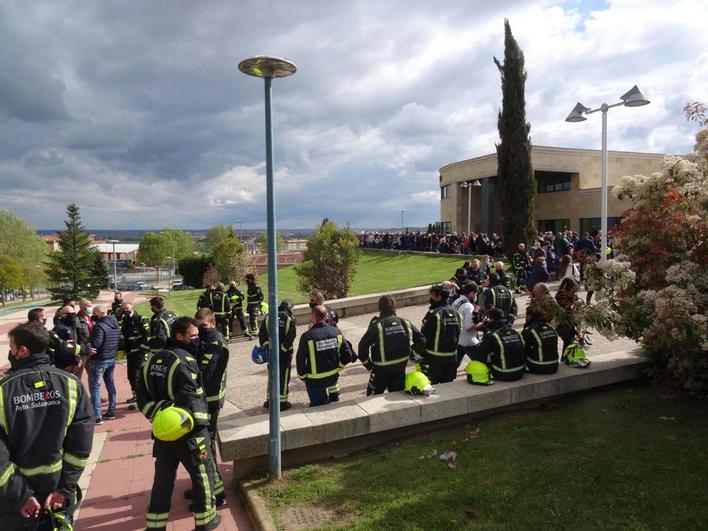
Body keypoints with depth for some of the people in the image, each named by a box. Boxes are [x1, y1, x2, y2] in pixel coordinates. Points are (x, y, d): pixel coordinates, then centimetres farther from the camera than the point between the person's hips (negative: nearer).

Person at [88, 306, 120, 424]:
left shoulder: (100, 326, -19)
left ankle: (97, 417, -1)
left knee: (94, 387, -1)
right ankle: (111, 412, 23)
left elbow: (95, 344, -25)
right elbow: (119, 342, 12)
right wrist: (113, 351, 13)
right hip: (112, 359, 9)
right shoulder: (116, 325, 8)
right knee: (110, 384, 16)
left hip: (99, 360, -8)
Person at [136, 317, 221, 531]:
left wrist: (156, 416, 7)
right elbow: (191, 399, -23)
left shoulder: (154, 360, 7)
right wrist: (201, 424, -13)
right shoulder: (186, 361, -18)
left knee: (163, 478, 16)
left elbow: (143, 394, 8)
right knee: (203, 474, 11)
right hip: (188, 431, -7)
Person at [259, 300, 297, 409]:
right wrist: (283, 348, -12)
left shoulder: (268, 317, 3)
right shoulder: (291, 319, -8)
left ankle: (269, 400, 26)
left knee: (271, 376, 17)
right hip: (284, 354, -4)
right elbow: (290, 338, -17)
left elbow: (261, 334, -1)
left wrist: (264, 345, 0)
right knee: (283, 378, 6)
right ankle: (282, 402, 12)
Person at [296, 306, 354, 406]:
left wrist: (302, 376, 5)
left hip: (315, 381, -3)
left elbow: (300, 360, -11)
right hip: (333, 378, 4)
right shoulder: (336, 332, -6)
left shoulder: (307, 336, -18)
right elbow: (348, 356, -2)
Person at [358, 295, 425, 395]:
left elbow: (363, 345, -17)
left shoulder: (377, 325, -13)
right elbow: (421, 339, 4)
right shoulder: (405, 323, 0)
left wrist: (367, 363, -6)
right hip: (401, 368, 4)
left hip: (381, 369, -4)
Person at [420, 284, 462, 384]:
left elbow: (424, 336, -15)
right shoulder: (455, 313, 6)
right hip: (452, 356, 7)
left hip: (435, 357, -7)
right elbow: (458, 334, 13)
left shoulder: (433, 314, -17)